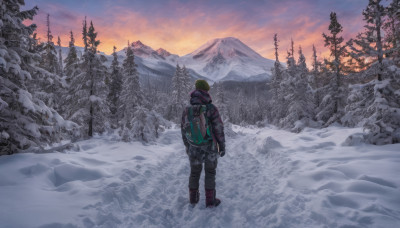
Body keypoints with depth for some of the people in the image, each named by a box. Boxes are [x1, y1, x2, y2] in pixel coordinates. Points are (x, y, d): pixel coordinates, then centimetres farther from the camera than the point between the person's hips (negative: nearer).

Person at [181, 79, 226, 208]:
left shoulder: (187, 110, -3)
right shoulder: (211, 109, -15)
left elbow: (183, 129, 4)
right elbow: (219, 129, -12)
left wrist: (187, 146, 17)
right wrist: (222, 146, -1)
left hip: (193, 148, 3)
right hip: (210, 148, -3)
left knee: (194, 173, 19)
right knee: (210, 173, 13)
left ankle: (193, 198, 32)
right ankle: (210, 201, 20)